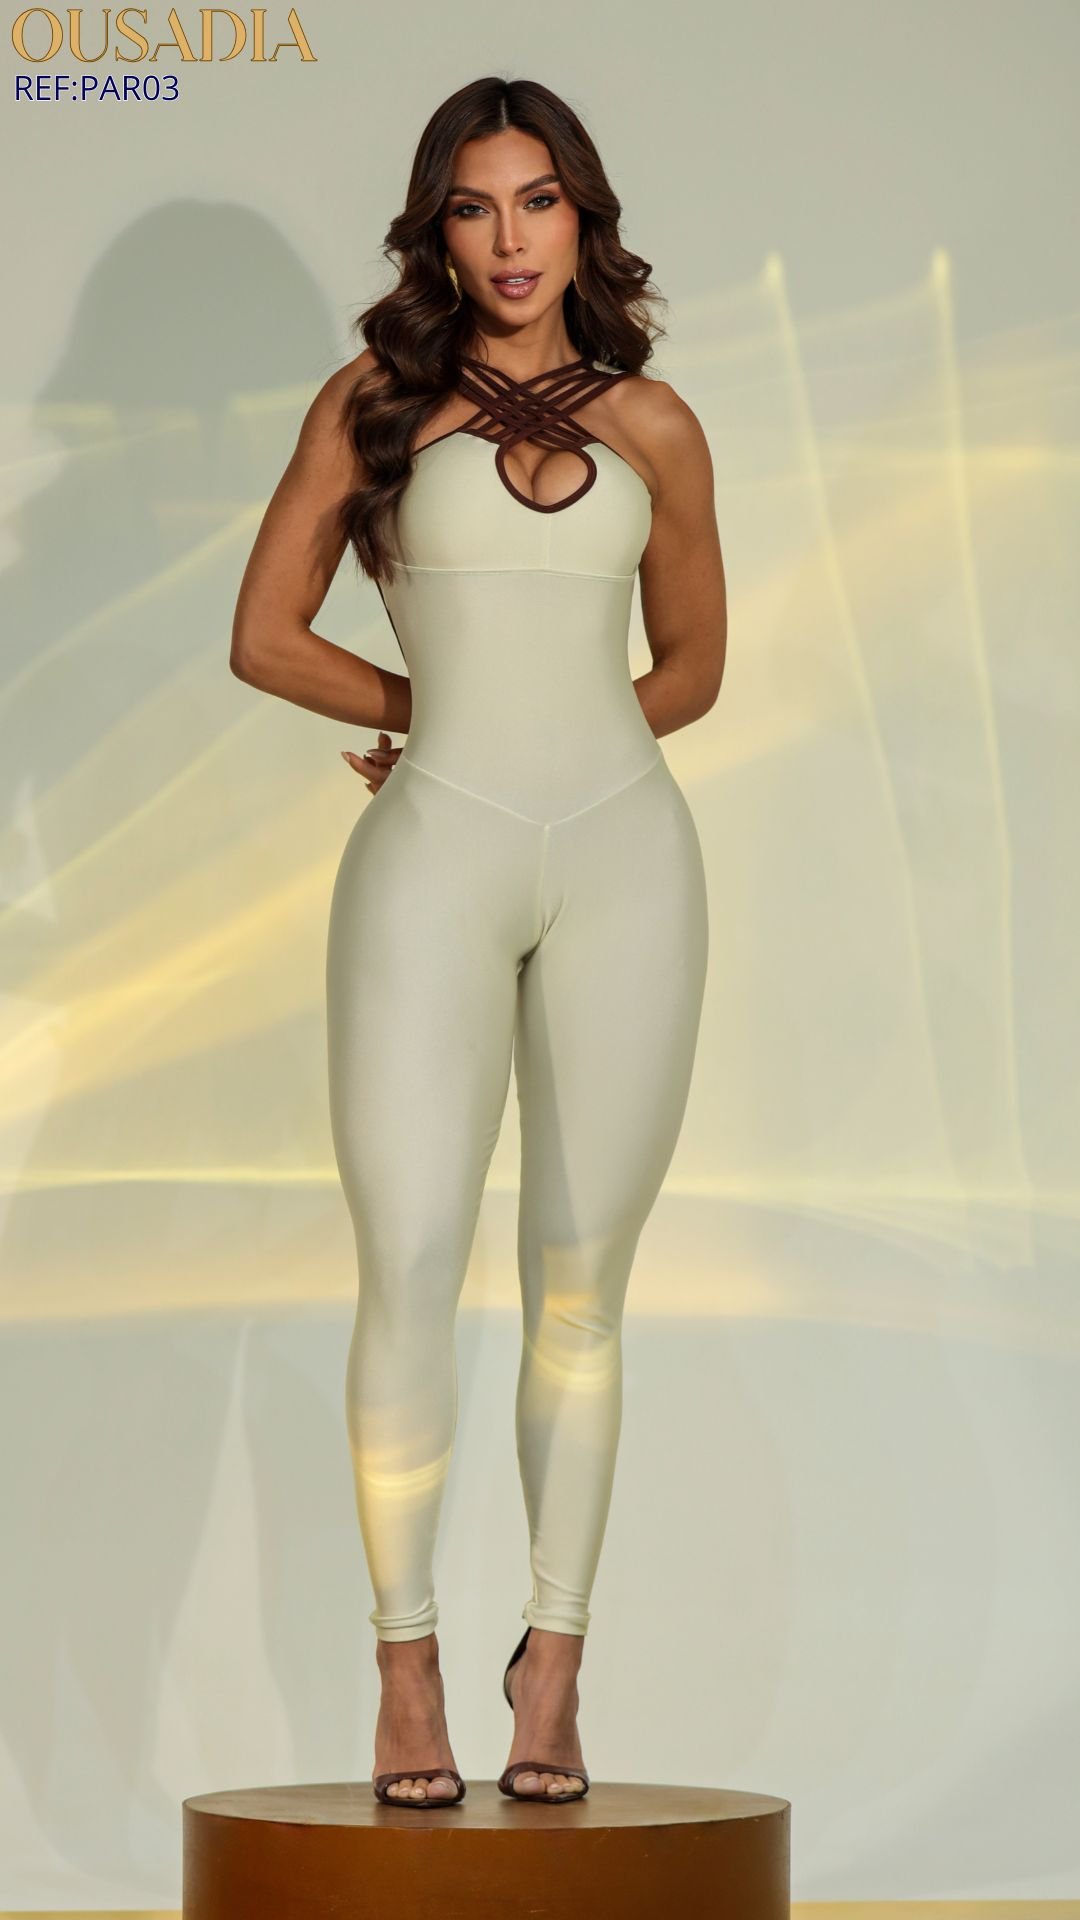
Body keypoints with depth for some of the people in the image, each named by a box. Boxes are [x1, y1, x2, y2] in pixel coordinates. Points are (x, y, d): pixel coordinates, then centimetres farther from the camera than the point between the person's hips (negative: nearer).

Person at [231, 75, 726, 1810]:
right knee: (410, 1268, -10)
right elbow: (266, 638, 9)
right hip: (435, 862, -1)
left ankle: (553, 1670, 12)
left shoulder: (651, 426, 11)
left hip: (621, 854, 1)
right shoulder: (372, 407, 8)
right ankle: (407, 1665, 3)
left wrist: (556, 735, 7)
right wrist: (446, 715, 8)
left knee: (578, 1282, 2)